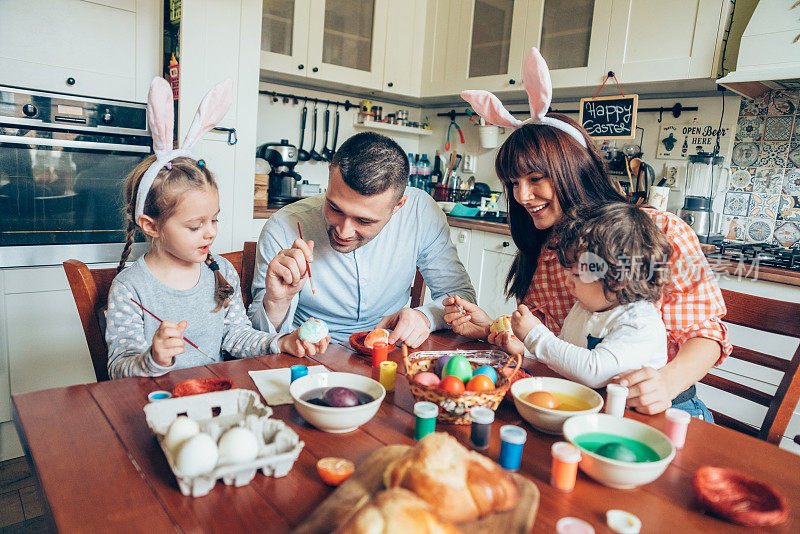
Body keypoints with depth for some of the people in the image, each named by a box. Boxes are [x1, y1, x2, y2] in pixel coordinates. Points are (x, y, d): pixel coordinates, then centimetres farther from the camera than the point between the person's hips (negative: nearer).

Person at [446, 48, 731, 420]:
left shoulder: (660, 233, -9)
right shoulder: (539, 252, 8)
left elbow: (703, 333, -7)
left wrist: (667, 381, -27)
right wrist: (490, 330, -6)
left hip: (659, 414, -3)